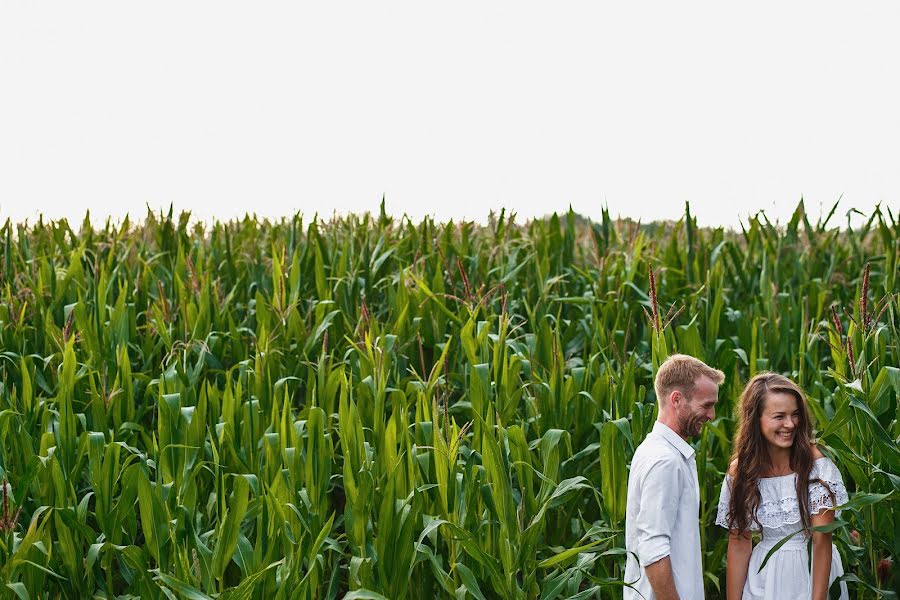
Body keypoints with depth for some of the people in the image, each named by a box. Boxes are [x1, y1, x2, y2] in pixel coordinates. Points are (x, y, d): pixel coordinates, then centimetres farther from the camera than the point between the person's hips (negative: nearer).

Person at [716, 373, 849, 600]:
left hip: (813, 573, -2)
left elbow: (822, 540, -17)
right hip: (764, 578, 2)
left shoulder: (815, 462, -14)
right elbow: (739, 545, -3)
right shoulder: (740, 470, -6)